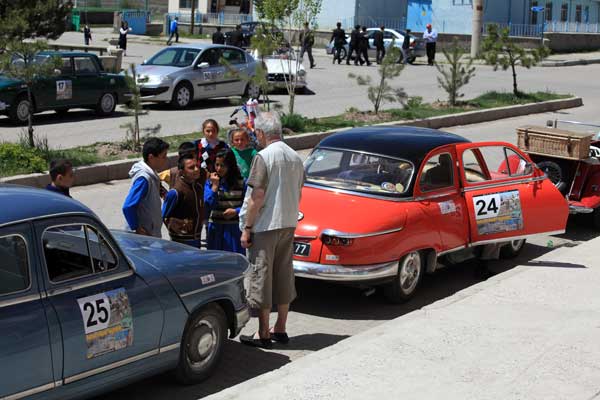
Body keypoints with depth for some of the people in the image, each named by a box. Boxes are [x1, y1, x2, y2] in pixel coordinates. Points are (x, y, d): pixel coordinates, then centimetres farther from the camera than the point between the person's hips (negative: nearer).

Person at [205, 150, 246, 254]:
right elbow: (208, 204, -10)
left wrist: (236, 211, -14)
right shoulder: (210, 182, 2)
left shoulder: (241, 183, 0)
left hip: (235, 230, -1)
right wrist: (215, 185, -12)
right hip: (216, 229, 1)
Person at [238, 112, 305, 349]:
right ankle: (280, 329, 22)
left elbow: (257, 197, -18)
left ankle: (263, 334, 6)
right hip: (289, 224, 7)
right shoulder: (295, 158, 9)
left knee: (261, 277, 1)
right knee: (284, 275, 14)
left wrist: (247, 228, -13)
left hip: (265, 226, -7)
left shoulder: (264, 157, -14)